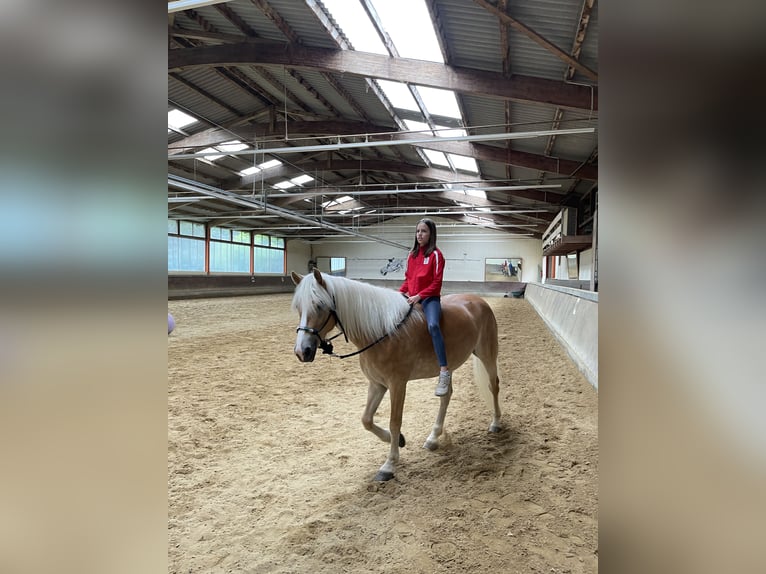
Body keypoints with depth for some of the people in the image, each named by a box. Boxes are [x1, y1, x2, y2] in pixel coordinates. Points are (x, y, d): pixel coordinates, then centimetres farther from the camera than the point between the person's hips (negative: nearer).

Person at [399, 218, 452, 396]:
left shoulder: (436, 254, -5)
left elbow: (436, 283, -10)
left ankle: (444, 372, -35)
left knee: (433, 325, -34)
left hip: (430, 298, -7)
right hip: (411, 298, 8)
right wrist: (400, 292, 1)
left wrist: (419, 296, -20)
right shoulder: (412, 254, 13)